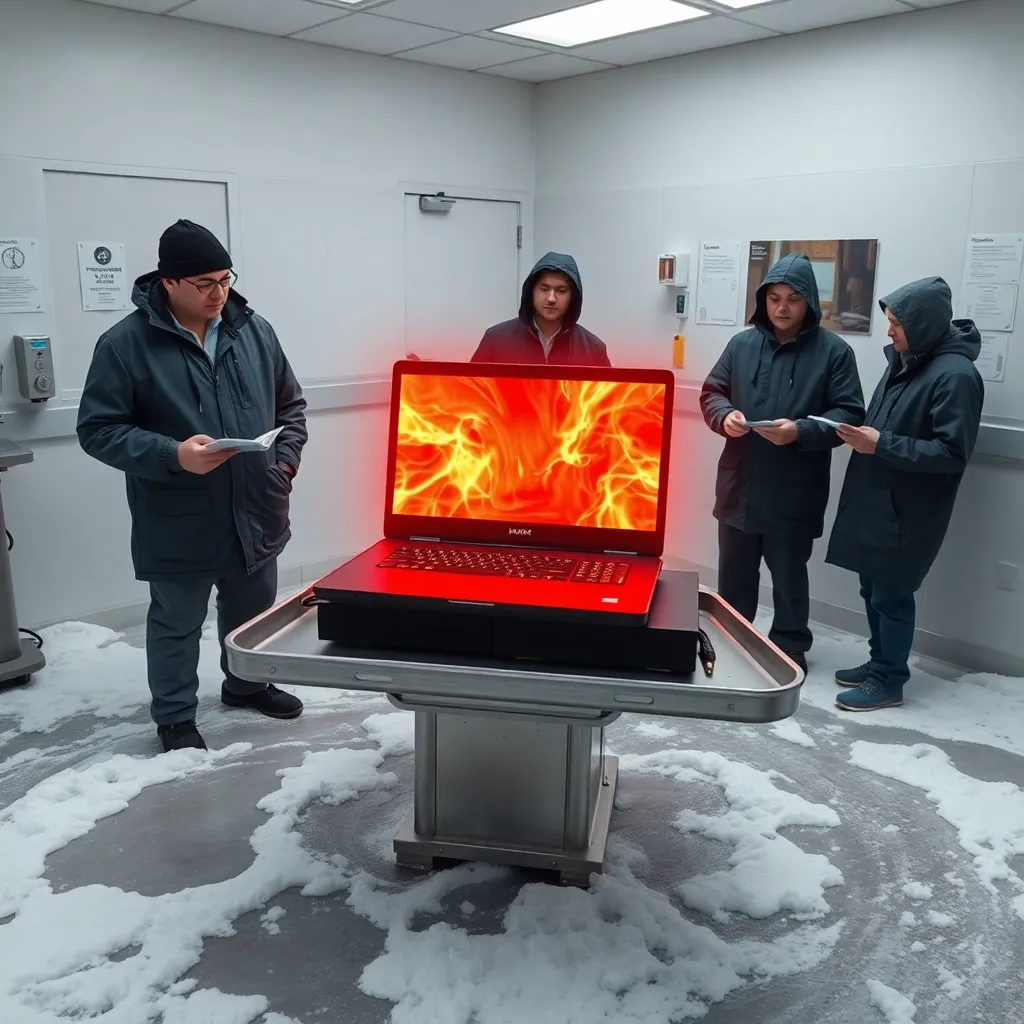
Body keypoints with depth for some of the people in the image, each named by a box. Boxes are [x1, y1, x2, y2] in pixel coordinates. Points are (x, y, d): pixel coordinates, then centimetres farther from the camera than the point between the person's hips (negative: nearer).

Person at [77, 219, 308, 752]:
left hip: (254, 511, 5)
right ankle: (175, 718, 31)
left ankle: (245, 685, 46)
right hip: (178, 522, -4)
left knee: (253, 611, 22)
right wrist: (172, 456, -24)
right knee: (176, 624, 11)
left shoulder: (254, 330, 2)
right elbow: (97, 429, -11)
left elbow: (291, 406, 11)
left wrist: (284, 463, -3)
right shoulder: (125, 343, -12)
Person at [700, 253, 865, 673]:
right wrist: (724, 415, -14)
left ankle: (789, 653, 29)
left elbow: (849, 414, -8)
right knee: (733, 577, 17)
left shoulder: (834, 351, -6)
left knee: (788, 580, 12)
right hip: (739, 485, 3)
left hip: (795, 493, -3)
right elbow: (711, 392, 9)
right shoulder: (742, 344, 3)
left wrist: (801, 431, -23)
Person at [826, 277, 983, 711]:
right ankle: (879, 662, 32)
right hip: (877, 499, 8)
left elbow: (951, 453, -21)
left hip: (908, 509, -8)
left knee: (891, 594, 1)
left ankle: (889, 681, 15)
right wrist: (862, 432, 2)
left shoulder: (956, 375, -18)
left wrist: (882, 444, -23)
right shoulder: (905, 360, 9)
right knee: (873, 588, 16)